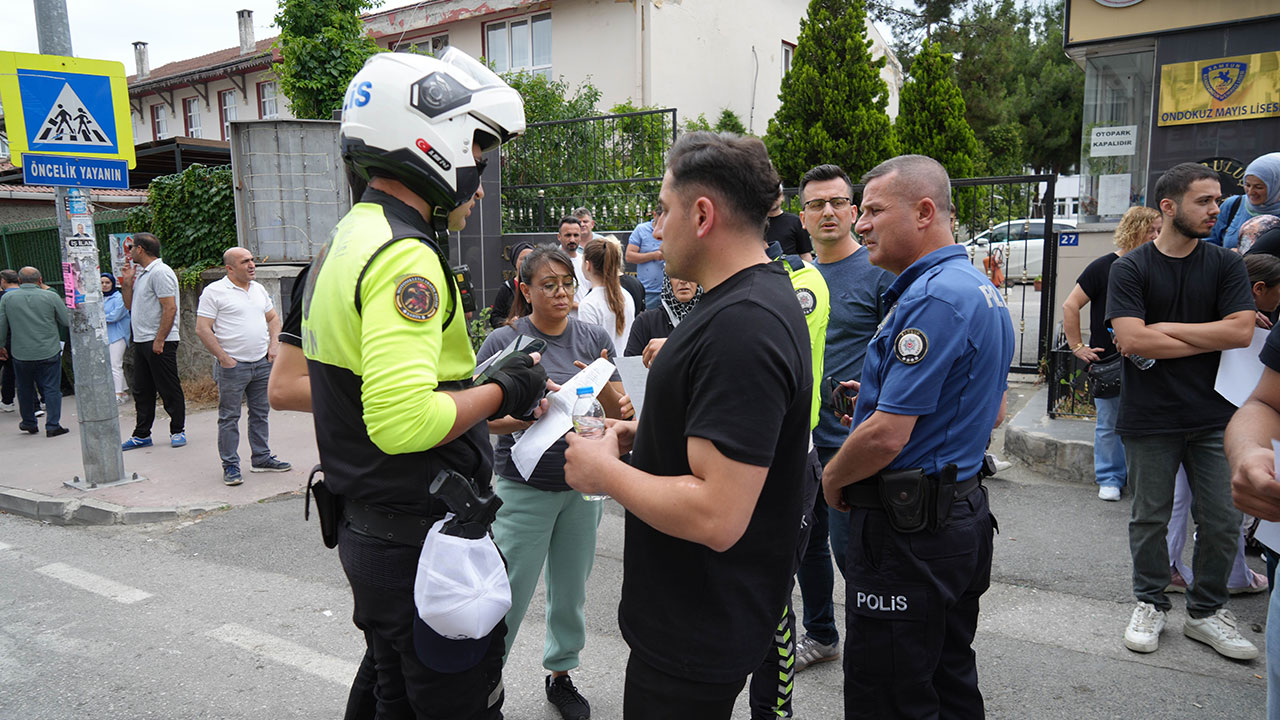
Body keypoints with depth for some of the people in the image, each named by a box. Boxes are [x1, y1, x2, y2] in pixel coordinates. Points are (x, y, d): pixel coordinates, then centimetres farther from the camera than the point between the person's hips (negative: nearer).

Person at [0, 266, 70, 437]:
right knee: (52, 389, 3)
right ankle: (52, 426, 0)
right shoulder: (51, 297, -7)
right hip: (49, 352, -2)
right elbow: (67, 322, 0)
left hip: (21, 354, 2)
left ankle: (29, 423, 30)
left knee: (25, 389, 17)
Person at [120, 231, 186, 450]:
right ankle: (142, 434, 20)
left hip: (160, 342, -10)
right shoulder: (141, 273, 18)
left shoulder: (160, 272, -13)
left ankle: (178, 431, 8)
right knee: (142, 391, 13)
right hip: (141, 341, 10)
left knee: (169, 389, -1)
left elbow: (170, 308, -20)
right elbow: (130, 305, 23)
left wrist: (159, 340, -22)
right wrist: (126, 283, 9)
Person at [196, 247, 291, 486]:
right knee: (229, 417, 1)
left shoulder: (259, 289, 12)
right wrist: (223, 358, -13)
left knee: (261, 413, 12)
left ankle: (261, 459, 23)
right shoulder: (214, 291, -7)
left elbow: (273, 318, 21)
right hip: (232, 366, -6)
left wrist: (274, 345, 5)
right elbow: (202, 329, -10)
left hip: (262, 363, 6)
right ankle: (230, 466, 9)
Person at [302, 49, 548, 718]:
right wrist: (501, 391, -15)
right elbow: (402, 421, -32)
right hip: (423, 548, -10)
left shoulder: (343, 243, 11)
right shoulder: (405, 258, -21)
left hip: (366, 530, 10)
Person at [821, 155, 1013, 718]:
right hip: (963, 516, 10)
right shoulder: (982, 291, 11)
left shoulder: (931, 299, -21)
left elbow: (886, 436, -25)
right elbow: (993, 412, 21)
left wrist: (832, 478, -6)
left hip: (907, 531, -10)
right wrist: (884, 393, 17)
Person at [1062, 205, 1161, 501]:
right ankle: (1110, 478, 20)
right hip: (1107, 362, -3)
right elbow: (1070, 306, -5)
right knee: (1109, 424, 6)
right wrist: (1078, 347, -7)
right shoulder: (1104, 267, -6)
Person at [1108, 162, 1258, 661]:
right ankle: (1151, 604, 27)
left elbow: (1241, 331, -9)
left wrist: (1163, 329, -12)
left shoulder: (1226, 265, 5)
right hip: (1149, 418, -2)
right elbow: (1132, 340, -16)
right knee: (1150, 518, 9)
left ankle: (1206, 611, 26)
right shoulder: (1130, 269, -4)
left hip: (1213, 417, 3)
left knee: (1221, 521, 8)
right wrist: (1209, 340, -9)